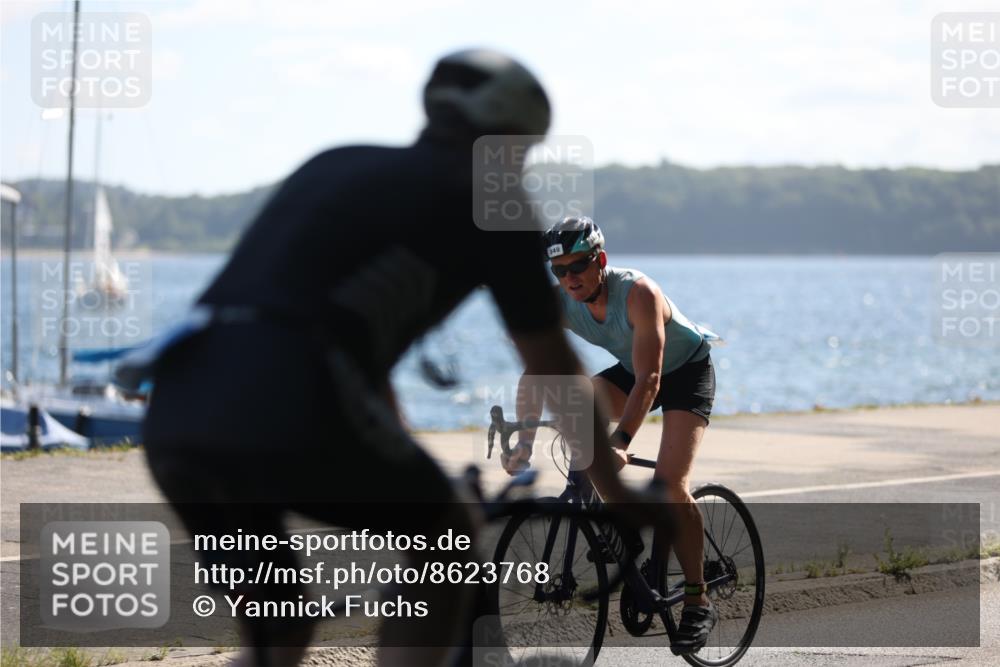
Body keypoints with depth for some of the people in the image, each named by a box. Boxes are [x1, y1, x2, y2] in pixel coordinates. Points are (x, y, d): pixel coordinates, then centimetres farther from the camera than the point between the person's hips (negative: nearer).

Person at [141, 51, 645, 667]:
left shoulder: (336, 167, 31)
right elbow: (553, 370, 20)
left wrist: (405, 474, 55)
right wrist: (618, 494, 34)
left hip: (176, 415, 6)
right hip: (288, 414, -6)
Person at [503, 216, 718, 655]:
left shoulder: (638, 293, -35)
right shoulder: (557, 302, -20)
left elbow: (648, 380, -39)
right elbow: (535, 370, -22)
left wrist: (621, 442, -50)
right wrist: (524, 441, -35)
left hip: (687, 370, -6)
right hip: (631, 371, 6)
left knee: (669, 483, -21)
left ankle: (698, 603, -11)